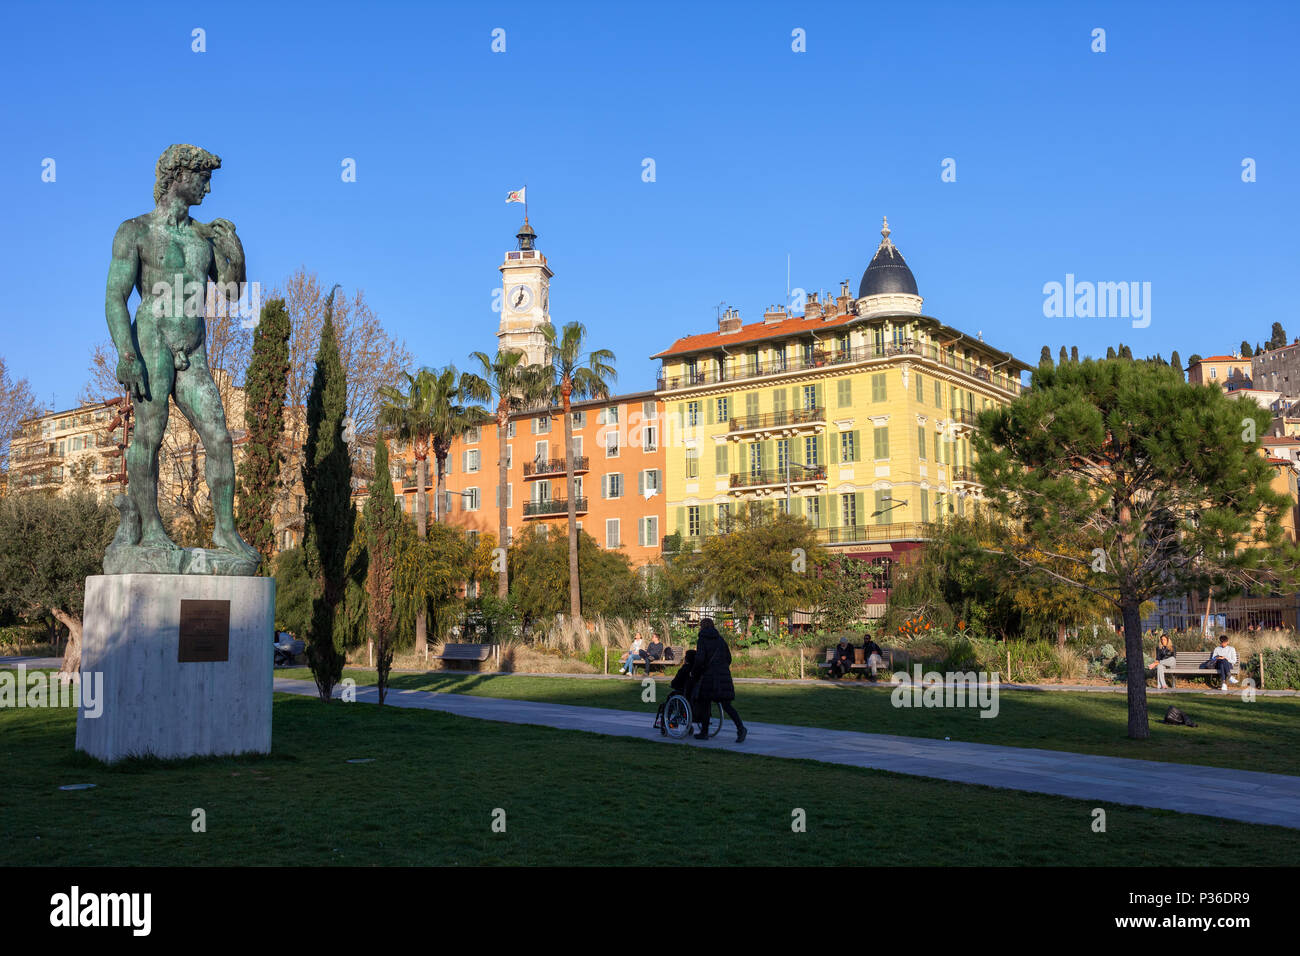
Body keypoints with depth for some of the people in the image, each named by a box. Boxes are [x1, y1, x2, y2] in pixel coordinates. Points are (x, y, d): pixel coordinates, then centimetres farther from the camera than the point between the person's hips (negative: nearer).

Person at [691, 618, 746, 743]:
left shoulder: (702, 640, -4)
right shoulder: (720, 639, 13)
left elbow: (700, 659, -13)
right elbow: (728, 658, 15)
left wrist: (694, 673, 2)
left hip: (709, 675, -5)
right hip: (724, 675, 5)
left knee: (704, 703, 8)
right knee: (726, 704, 4)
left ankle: (704, 732, 13)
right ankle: (741, 728, -13)